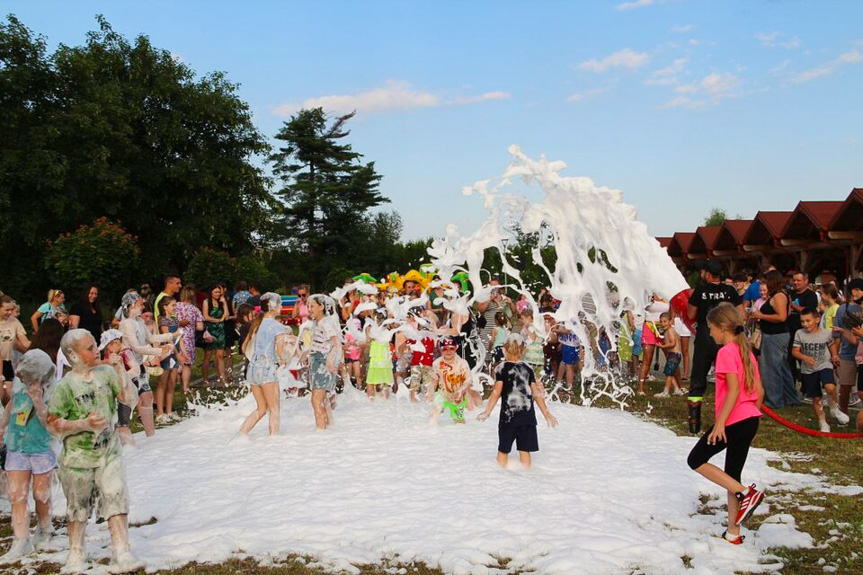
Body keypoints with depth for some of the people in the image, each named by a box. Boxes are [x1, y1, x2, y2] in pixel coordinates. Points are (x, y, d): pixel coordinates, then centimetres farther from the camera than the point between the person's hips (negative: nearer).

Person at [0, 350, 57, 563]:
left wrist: (38, 400, -33)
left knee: (41, 495, 10)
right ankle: (21, 543, 3)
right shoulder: (19, 385, -2)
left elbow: (49, 422, -24)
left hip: (42, 449, -4)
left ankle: (44, 531, 35)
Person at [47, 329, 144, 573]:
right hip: (78, 457, -2)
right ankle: (76, 555, 34)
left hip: (109, 454, 2)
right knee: (77, 507, 14)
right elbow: (53, 424, -13)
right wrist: (84, 424, -23)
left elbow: (129, 399, -3)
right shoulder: (65, 386, -13)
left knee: (117, 500, -8)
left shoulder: (106, 372, -3)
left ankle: (121, 554, -3)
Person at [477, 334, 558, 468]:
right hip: (528, 415, 3)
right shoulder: (528, 368, 6)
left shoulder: (501, 368, -4)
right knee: (525, 450, 9)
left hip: (509, 414, -3)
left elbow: (497, 392, -10)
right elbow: (536, 393, 6)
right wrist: (547, 414, 13)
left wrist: (487, 412, -6)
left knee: (503, 450, 8)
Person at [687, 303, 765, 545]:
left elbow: (733, 390, -22)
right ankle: (733, 532, 18)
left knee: (696, 460, 5)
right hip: (751, 420, 9)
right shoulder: (746, 351, 13)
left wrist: (720, 423, -22)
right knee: (732, 476, 15)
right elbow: (759, 392, 14)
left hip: (734, 421, -9)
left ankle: (746, 493, -6)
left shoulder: (726, 352, -13)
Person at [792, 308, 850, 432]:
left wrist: (835, 355, -3)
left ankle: (834, 408, 0)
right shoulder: (799, 334, -5)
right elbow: (795, 351, -5)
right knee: (816, 398, 8)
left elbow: (831, 346, 14)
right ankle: (822, 423, 24)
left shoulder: (826, 333, -5)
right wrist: (805, 357, -23)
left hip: (824, 366, -1)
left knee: (830, 387, -29)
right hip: (808, 370, 2)